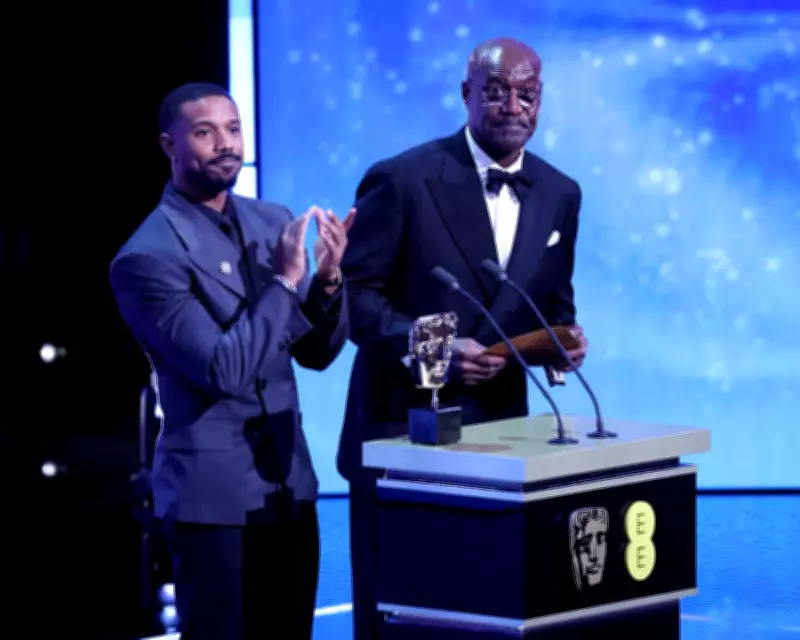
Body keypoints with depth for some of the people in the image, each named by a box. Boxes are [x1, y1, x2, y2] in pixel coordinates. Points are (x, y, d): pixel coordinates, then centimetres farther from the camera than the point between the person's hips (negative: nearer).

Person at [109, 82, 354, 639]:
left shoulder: (272, 222, 7)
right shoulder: (148, 257, -14)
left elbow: (316, 352, 9)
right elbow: (224, 371, -21)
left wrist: (328, 280, -9)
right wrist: (283, 280, -21)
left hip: (290, 482, 7)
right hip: (216, 494, -6)